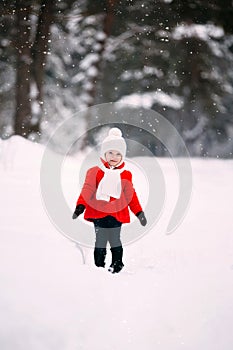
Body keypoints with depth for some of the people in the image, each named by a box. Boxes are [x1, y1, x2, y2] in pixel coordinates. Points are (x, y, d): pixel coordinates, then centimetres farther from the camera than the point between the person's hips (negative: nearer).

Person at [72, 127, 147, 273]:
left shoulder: (126, 175, 8)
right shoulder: (95, 172, 2)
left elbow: (131, 196, 13)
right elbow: (87, 191, -1)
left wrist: (139, 212, 10)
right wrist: (80, 206, -14)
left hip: (117, 214, 1)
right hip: (99, 214, -1)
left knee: (115, 242, 5)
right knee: (100, 242, 3)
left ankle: (117, 264, 19)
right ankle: (99, 266, 13)